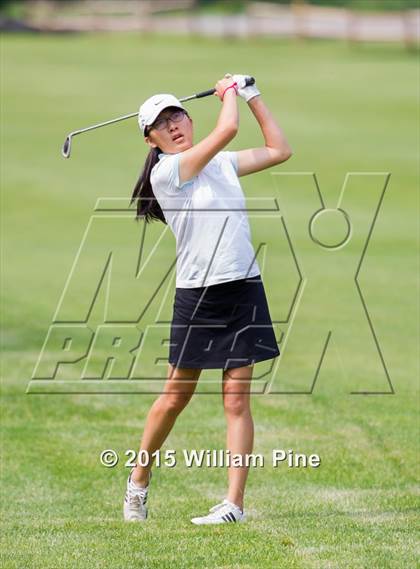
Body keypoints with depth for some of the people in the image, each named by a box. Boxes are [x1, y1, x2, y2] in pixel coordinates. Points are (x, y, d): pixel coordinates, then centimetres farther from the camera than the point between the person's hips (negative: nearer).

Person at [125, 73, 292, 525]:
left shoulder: (222, 163, 11)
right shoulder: (165, 171, -10)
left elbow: (279, 150, 20)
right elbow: (227, 129, -18)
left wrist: (252, 97, 17)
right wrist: (229, 92, 0)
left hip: (244, 289, 4)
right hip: (197, 296, -4)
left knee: (237, 399, -1)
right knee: (175, 398, 6)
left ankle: (234, 503, -1)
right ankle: (139, 479, 27)